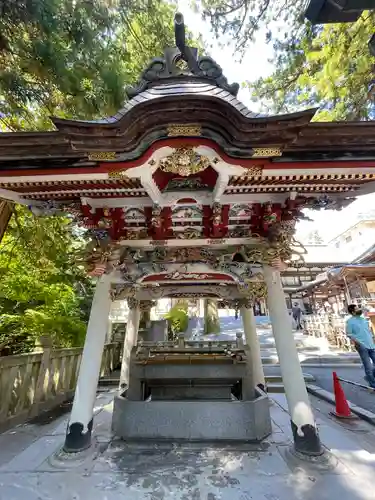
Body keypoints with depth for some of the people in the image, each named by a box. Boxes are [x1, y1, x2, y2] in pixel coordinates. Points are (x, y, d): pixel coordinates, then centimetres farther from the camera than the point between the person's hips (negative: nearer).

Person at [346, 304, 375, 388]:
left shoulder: (364, 319, 13)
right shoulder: (350, 321, -8)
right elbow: (349, 334, -10)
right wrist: (355, 341, -24)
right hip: (362, 346, -7)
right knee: (368, 367, -1)